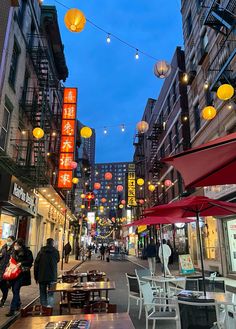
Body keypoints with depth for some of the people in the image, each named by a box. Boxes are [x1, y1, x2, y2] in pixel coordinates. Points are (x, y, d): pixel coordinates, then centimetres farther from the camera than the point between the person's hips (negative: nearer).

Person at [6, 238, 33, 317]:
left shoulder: (27, 251, -12)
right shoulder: (14, 251, 5)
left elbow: (30, 261, -12)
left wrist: (21, 263, -20)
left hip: (22, 273, -6)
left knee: (16, 290, -10)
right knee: (14, 290, 16)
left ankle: (12, 310, -4)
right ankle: (18, 304, 38)